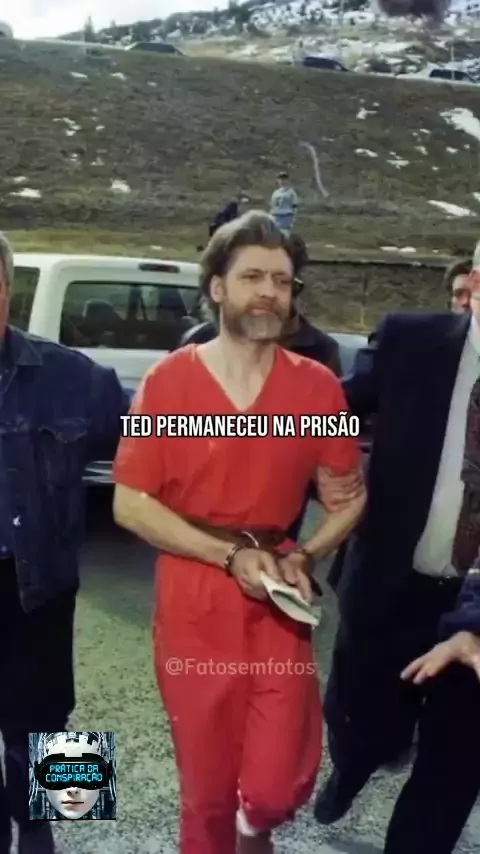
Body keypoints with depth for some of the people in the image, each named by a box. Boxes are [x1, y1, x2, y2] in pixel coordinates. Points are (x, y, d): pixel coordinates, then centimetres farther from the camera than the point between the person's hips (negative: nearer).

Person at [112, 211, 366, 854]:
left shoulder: (317, 386, -3)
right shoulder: (168, 381, -8)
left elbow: (349, 497, 7)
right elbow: (130, 505, -7)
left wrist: (302, 557, -11)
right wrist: (230, 556, -15)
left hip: (278, 603, 1)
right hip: (193, 604, -1)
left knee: (278, 784, 1)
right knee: (207, 784, 12)